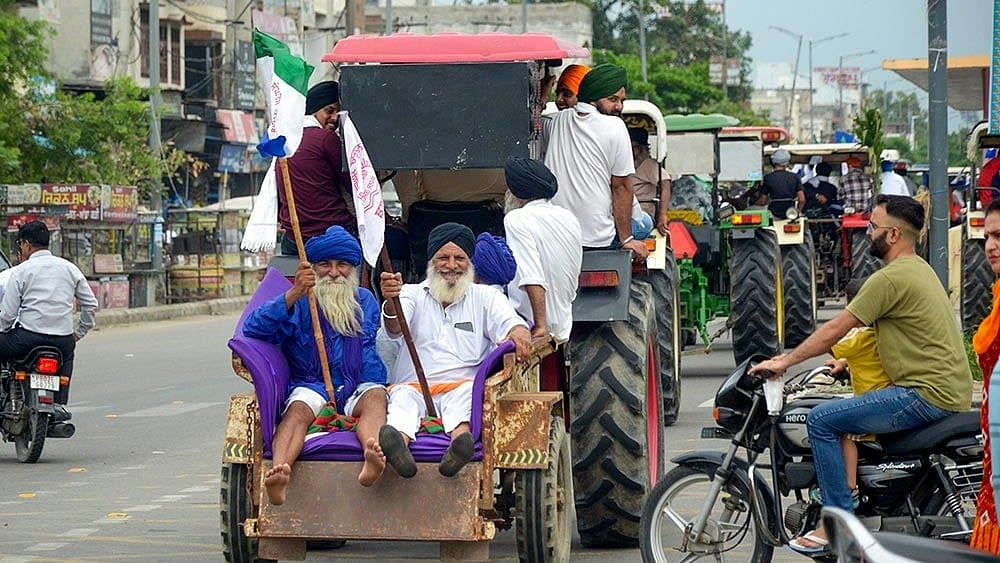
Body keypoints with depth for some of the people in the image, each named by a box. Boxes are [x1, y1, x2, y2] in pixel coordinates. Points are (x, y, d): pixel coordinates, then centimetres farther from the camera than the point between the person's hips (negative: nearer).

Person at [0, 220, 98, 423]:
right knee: (67, 353, 37)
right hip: (63, 341, 5)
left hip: (28, 338, -5)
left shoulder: (20, 271, -2)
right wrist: (79, 333, 23)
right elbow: (91, 305, 12)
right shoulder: (70, 268, 11)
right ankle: (59, 405, 23)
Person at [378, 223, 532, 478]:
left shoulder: (485, 297, 20)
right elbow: (395, 328, -4)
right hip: (413, 387, 0)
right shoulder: (413, 294, 17)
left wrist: (518, 332, -25)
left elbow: (509, 321, 2)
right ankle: (399, 442, -64)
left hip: (462, 385, 0)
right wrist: (390, 304, -29)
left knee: (466, 391, -33)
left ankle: (460, 440, -63)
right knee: (402, 395, -32)